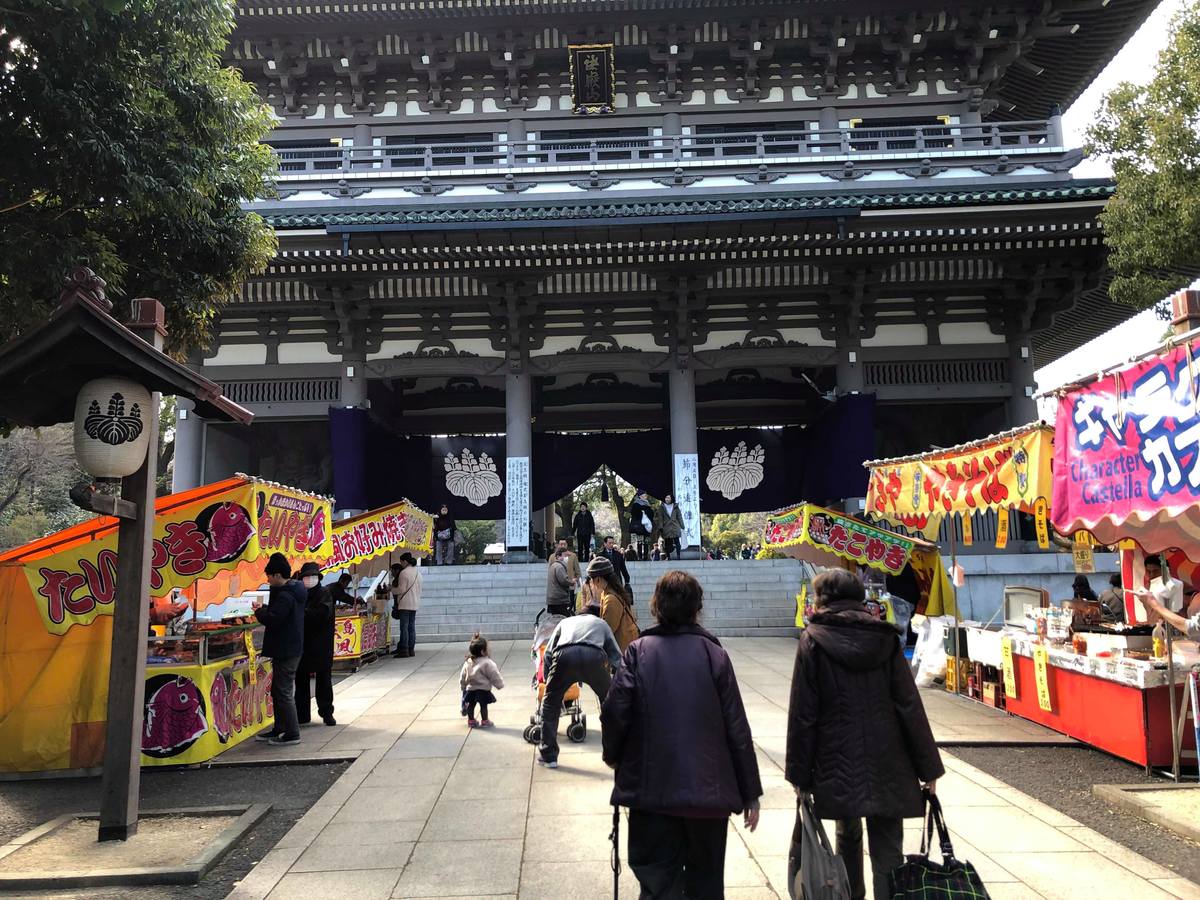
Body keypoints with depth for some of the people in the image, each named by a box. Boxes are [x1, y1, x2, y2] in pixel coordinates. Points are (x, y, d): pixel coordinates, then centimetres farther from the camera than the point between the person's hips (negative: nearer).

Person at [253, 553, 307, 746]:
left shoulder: (285, 595, -20)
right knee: (278, 690, 18)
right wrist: (264, 608, 3)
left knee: (283, 692, -4)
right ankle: (279, 729, 27)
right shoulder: (293, 591, 13)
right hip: (290, 648, 11)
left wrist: (259, 610, -8)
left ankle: (292, 733, 2)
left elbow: (272, 620, -25)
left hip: (285, 651, -11)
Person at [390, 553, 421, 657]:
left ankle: (404, 650, -6)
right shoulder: (418, 573, 14)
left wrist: (392, 590, 4)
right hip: (415, 604, 8)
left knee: (404, 627, -5)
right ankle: (411, 649, 11)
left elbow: (401, 590, -12)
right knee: (411, 627, 10)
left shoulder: (404, 573, -11)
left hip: (405, 604, -8)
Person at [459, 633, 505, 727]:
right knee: (483, 705, 7)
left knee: (471, 705, 17)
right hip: (483, 690, -5)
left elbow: (462, 678, 9)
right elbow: (494, 676, -13)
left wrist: (463, 687, 24)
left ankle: (471, 720, 30)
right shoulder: (487, 663, -20)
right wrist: (500, 684, 2)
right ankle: (485, 721, 17)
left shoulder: (467, 663, -2)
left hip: (470, 689, 5)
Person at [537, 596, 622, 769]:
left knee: (550, 703, 23)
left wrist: (549, 682, 38)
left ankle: (548, 756, 23)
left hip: (564, 656, 0)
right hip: (594, 656, 0)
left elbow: (547, 654, 29)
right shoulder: (602, 623, 38)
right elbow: (617, 657, 29)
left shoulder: (566, 621, 39)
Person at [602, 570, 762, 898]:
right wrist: (750, 793, 5)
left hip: (652, 788, -1)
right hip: (709, 788, 1)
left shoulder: (639, 651, -4)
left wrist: (613, 755, 9)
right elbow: (736, 726, -3)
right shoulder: (714, 653, -3)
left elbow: (614, 711, -12)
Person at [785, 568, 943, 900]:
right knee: (887, 850, 6)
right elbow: (910, 706, -1)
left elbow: (803, 713, -7)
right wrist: (928, 769, 5)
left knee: (848, 835, 19)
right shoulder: (884, 637, 1)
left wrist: (799, 773, 0)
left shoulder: (813, 640, -5)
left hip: (838, 763, -1)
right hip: (886, 763, 1)